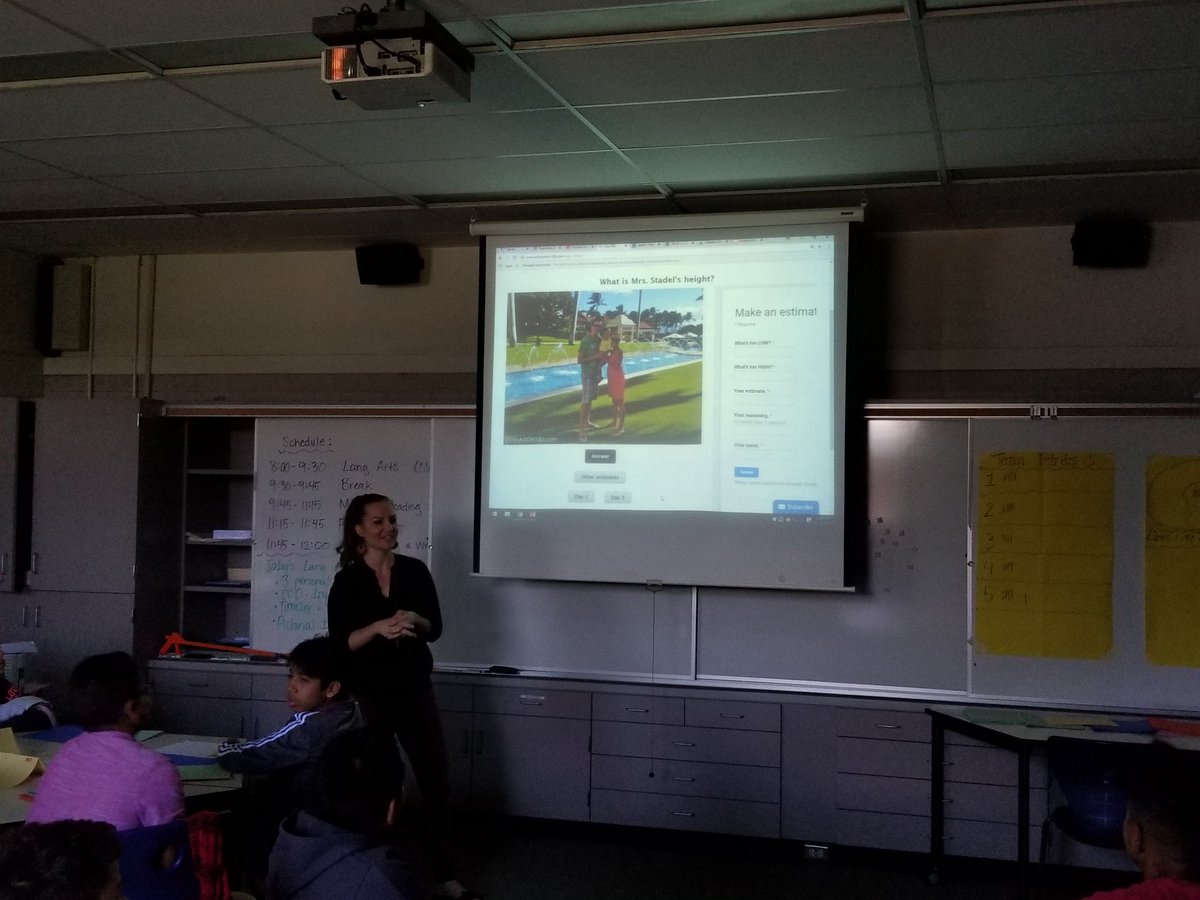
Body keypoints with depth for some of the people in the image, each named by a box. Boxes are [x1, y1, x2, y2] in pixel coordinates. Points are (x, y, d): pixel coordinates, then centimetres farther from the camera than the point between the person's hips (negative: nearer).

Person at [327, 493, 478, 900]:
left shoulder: (415, 571, 2)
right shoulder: (347, 582, -5)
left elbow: (435, 629, 1)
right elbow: (340, 643, -10)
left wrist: (414, 621, -20)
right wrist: (378, 627, -26)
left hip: (416, 690, 3)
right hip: (369, 695, -2)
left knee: (436, 780, 4)